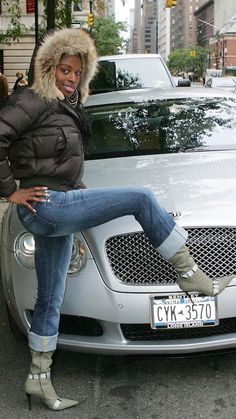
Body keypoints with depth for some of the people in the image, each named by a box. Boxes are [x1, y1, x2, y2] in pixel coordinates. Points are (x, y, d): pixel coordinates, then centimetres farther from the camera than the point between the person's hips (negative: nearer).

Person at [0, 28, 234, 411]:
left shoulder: (66, 106, 18)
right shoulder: (35, 100, -10)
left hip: (55, 213, 10)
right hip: (47, 205, -10)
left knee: (50, 301, 14)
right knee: (141, 199, -11)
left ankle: (39, 380, 26)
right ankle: (190, 275, -4)